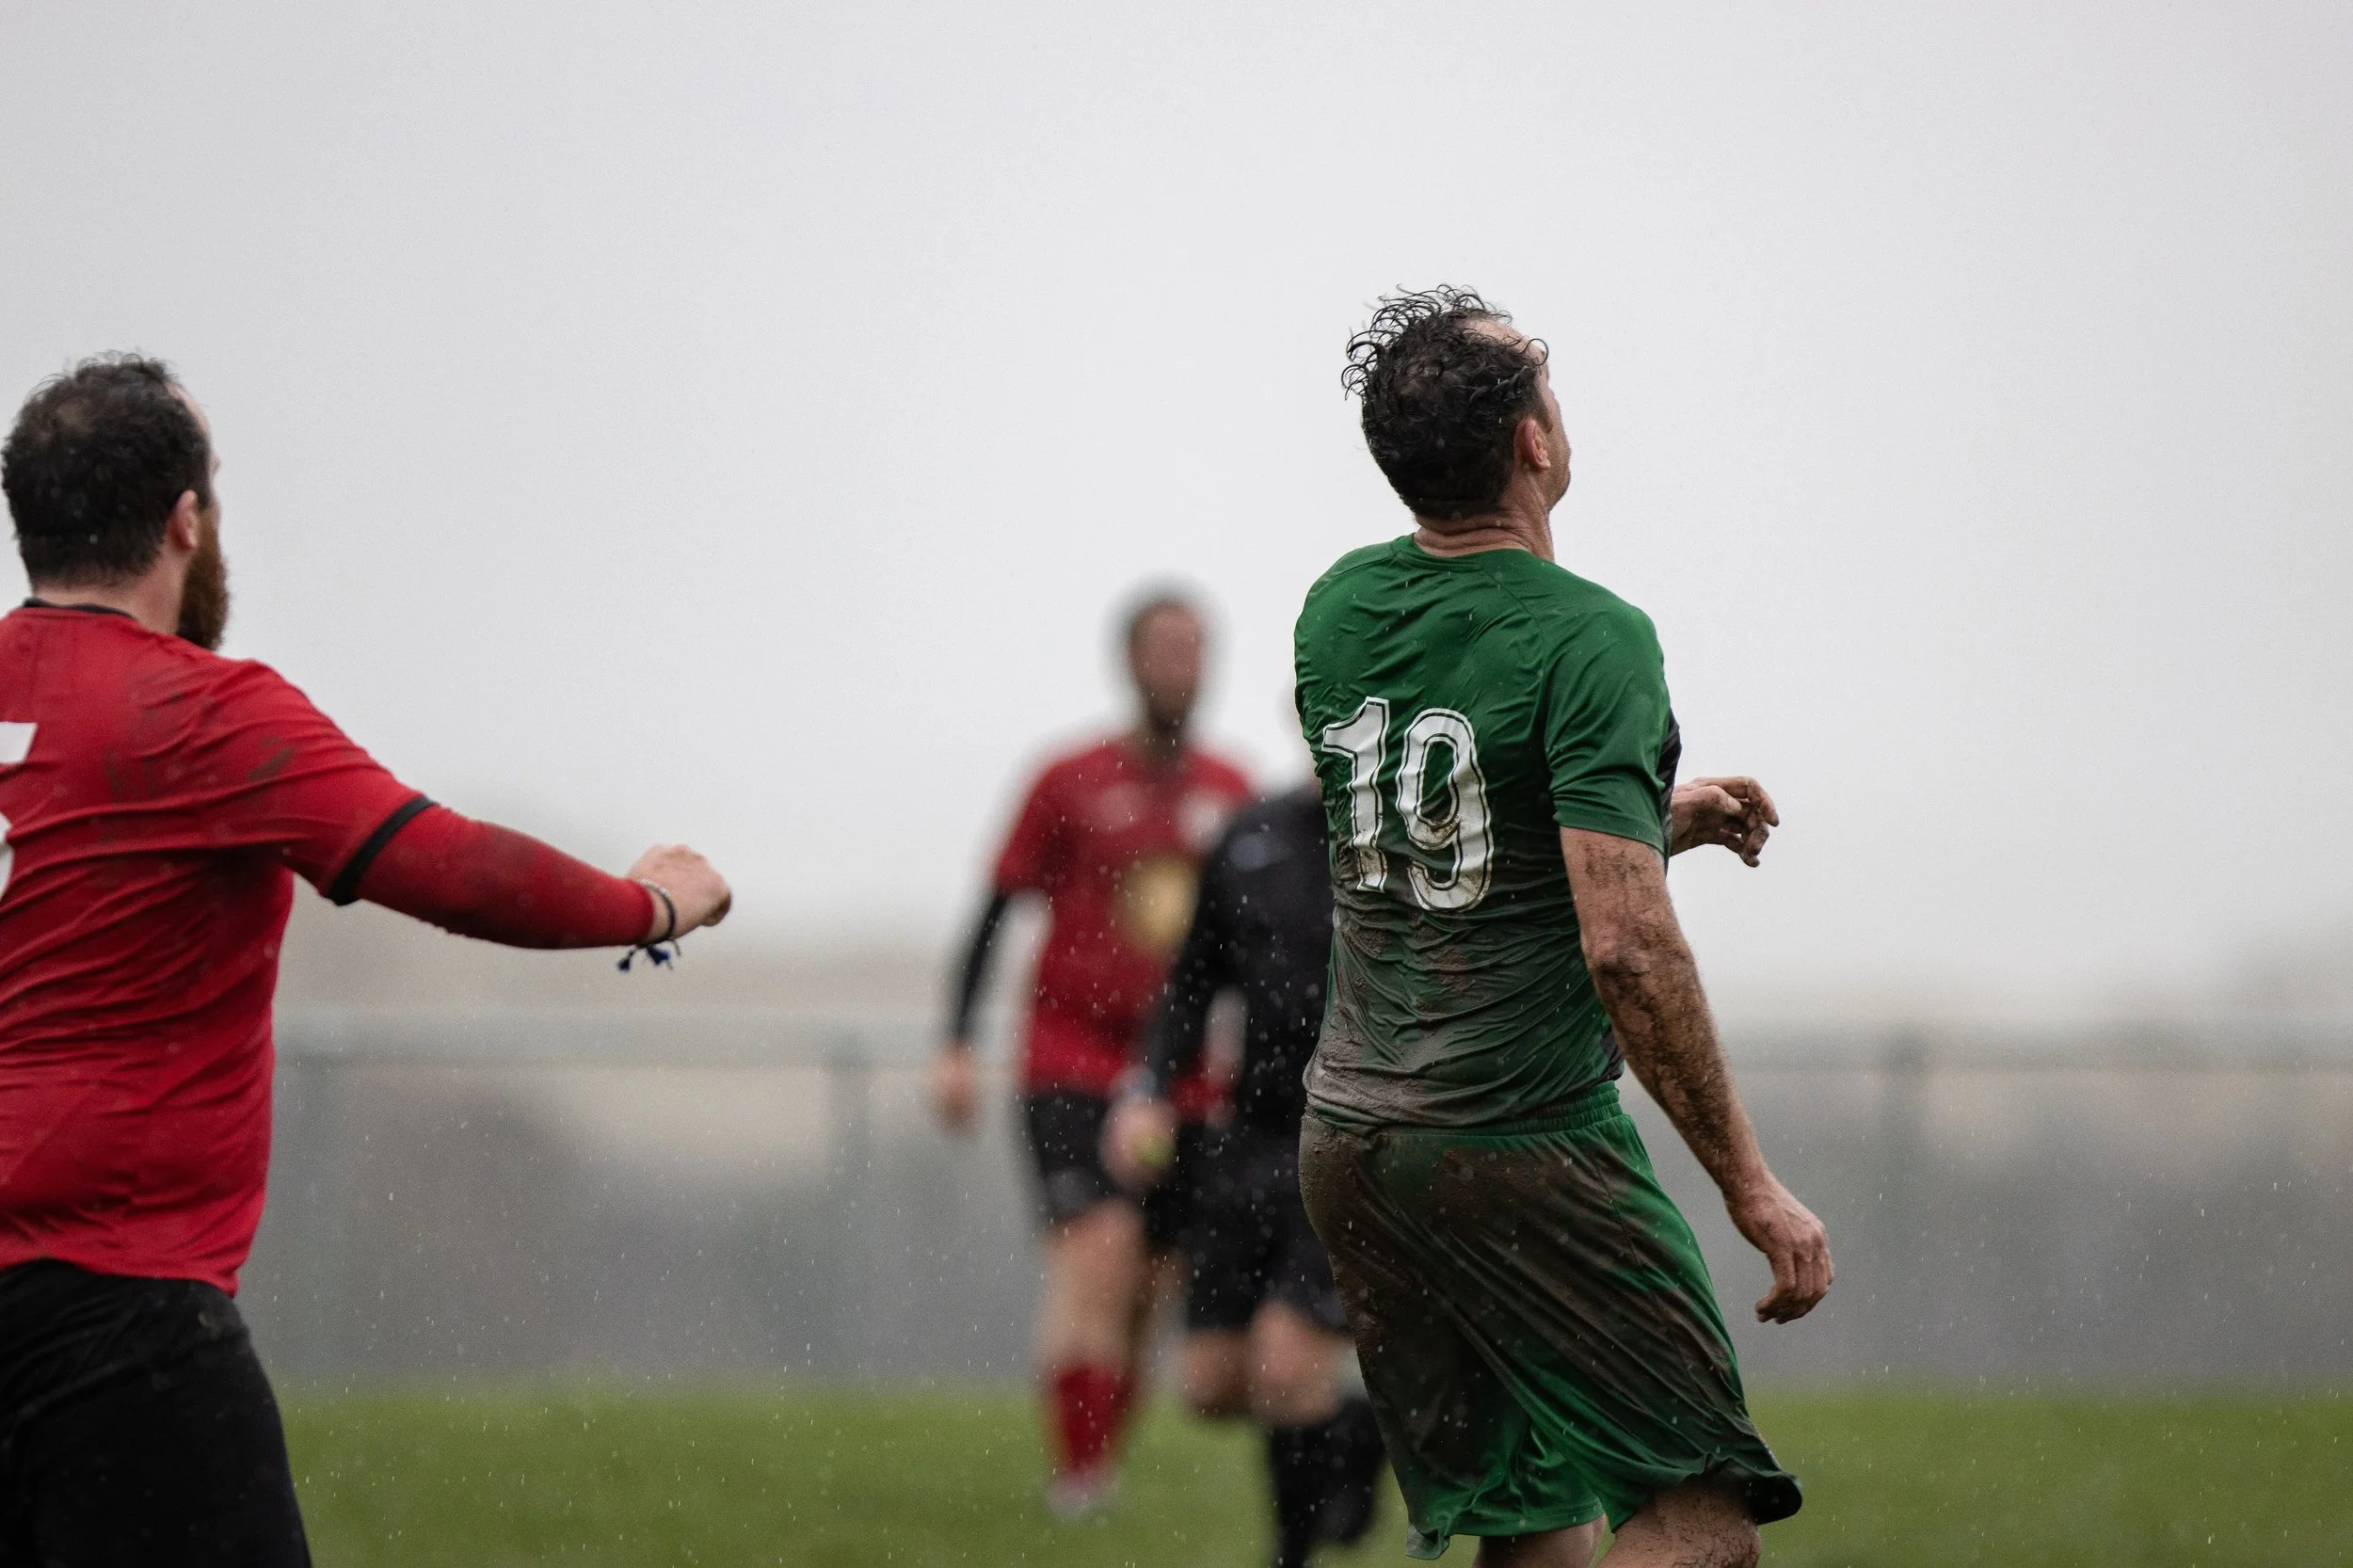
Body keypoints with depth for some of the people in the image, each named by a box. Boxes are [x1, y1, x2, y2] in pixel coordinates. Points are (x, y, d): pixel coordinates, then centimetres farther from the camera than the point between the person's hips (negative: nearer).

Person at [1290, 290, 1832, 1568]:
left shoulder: (1337, 612, 7)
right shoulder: (1590, 639, -15)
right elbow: (1625, 948, -22)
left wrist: (1658, 817, 26)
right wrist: (1750, 1186, -17)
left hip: (1346, 1135, 8)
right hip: (1525, 1151, -7)